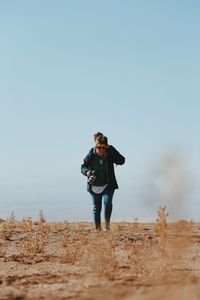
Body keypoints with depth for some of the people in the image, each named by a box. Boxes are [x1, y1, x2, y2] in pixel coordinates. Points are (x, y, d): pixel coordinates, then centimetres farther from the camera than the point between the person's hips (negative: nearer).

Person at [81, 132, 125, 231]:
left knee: (107, 202, -24)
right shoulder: (91, 155, -10)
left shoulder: (110, 153, -10)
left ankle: (107, 223, -7)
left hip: (108, 186, -1)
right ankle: (98, 229, 20)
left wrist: (112, 150, -26)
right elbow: (83, 166, 1)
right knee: (96, 208, 8)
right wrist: (87, 172, -21)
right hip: (94, 186, 1)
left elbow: (121, 161, -17)